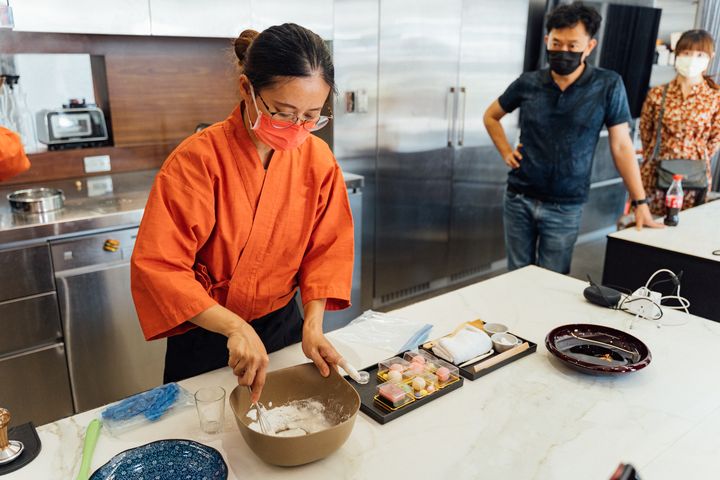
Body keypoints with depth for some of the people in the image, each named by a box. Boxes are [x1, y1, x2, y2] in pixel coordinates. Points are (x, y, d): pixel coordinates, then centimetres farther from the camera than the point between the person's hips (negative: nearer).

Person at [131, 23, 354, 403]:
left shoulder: (317, 158, -11)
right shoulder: (199, 159, -23)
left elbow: (327, 249, -3)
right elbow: (157, 268, -24)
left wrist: (313, 323, -16)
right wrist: (234, 327, -34)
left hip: (284, 327, 3)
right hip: (206, 338, -3)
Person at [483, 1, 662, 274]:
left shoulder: (608, 86, -7)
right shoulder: (528, 83, -1)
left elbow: (621, 146, -4)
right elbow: (491, 116, 16)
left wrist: (640, 202, -5)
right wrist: (506, 152, 3)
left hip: (565, 208, -2)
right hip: (519, 199, 2)